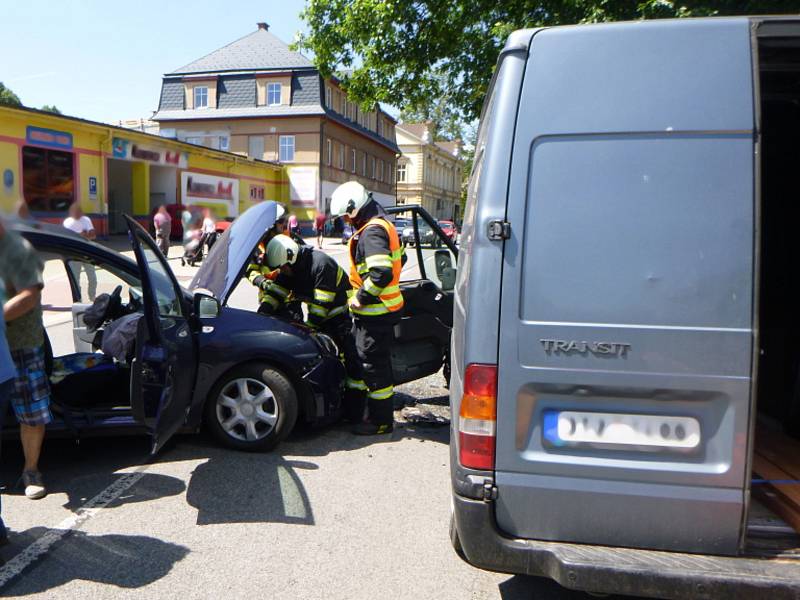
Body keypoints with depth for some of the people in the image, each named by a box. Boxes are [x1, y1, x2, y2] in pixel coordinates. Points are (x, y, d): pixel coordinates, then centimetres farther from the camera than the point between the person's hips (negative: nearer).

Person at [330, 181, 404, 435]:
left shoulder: (372, 232, -20)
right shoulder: (382, 225, 13)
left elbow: (382, 273, -33)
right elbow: (399, 258, 23)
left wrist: (360, 298, -20)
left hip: (376, 312, -11)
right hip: (374, 309, 11)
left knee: (374, 364, -1)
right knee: (357, 357, 20)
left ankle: (381, 420, 12)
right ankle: (351, 408, 35)